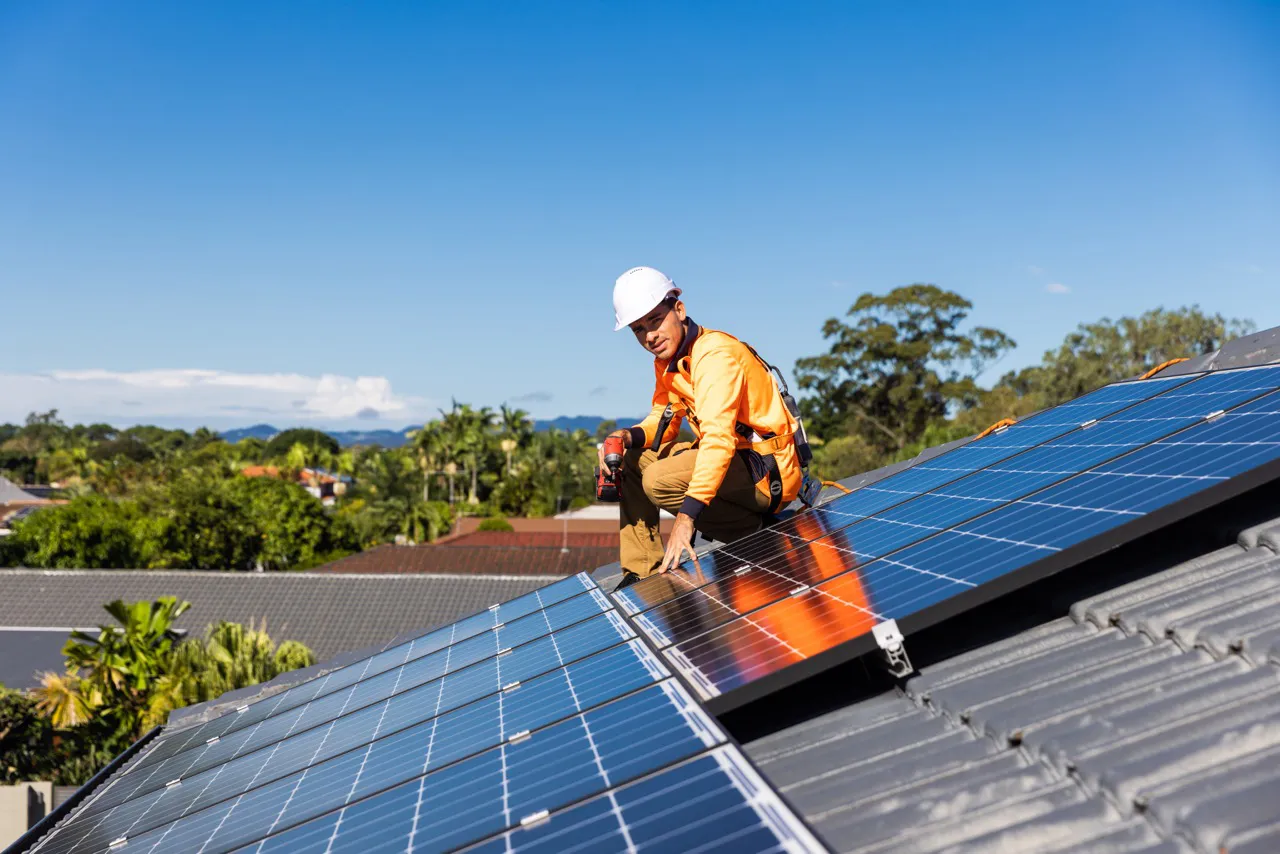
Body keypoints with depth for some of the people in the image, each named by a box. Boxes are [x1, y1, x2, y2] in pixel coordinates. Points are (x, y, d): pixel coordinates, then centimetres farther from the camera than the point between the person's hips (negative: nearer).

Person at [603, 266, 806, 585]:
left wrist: (686, 517, -42)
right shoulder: (668, 361, 6)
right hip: (736, 459, 10)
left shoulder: (715, 354, -22)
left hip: (768, 472, -10)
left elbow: (718, 438, -34)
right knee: (633, 460, 10)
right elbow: (663, 420, 14)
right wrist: (628, 436, -11)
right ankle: (641, 575, 9)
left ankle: (754, 536, -8)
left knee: (659, 480, -25)